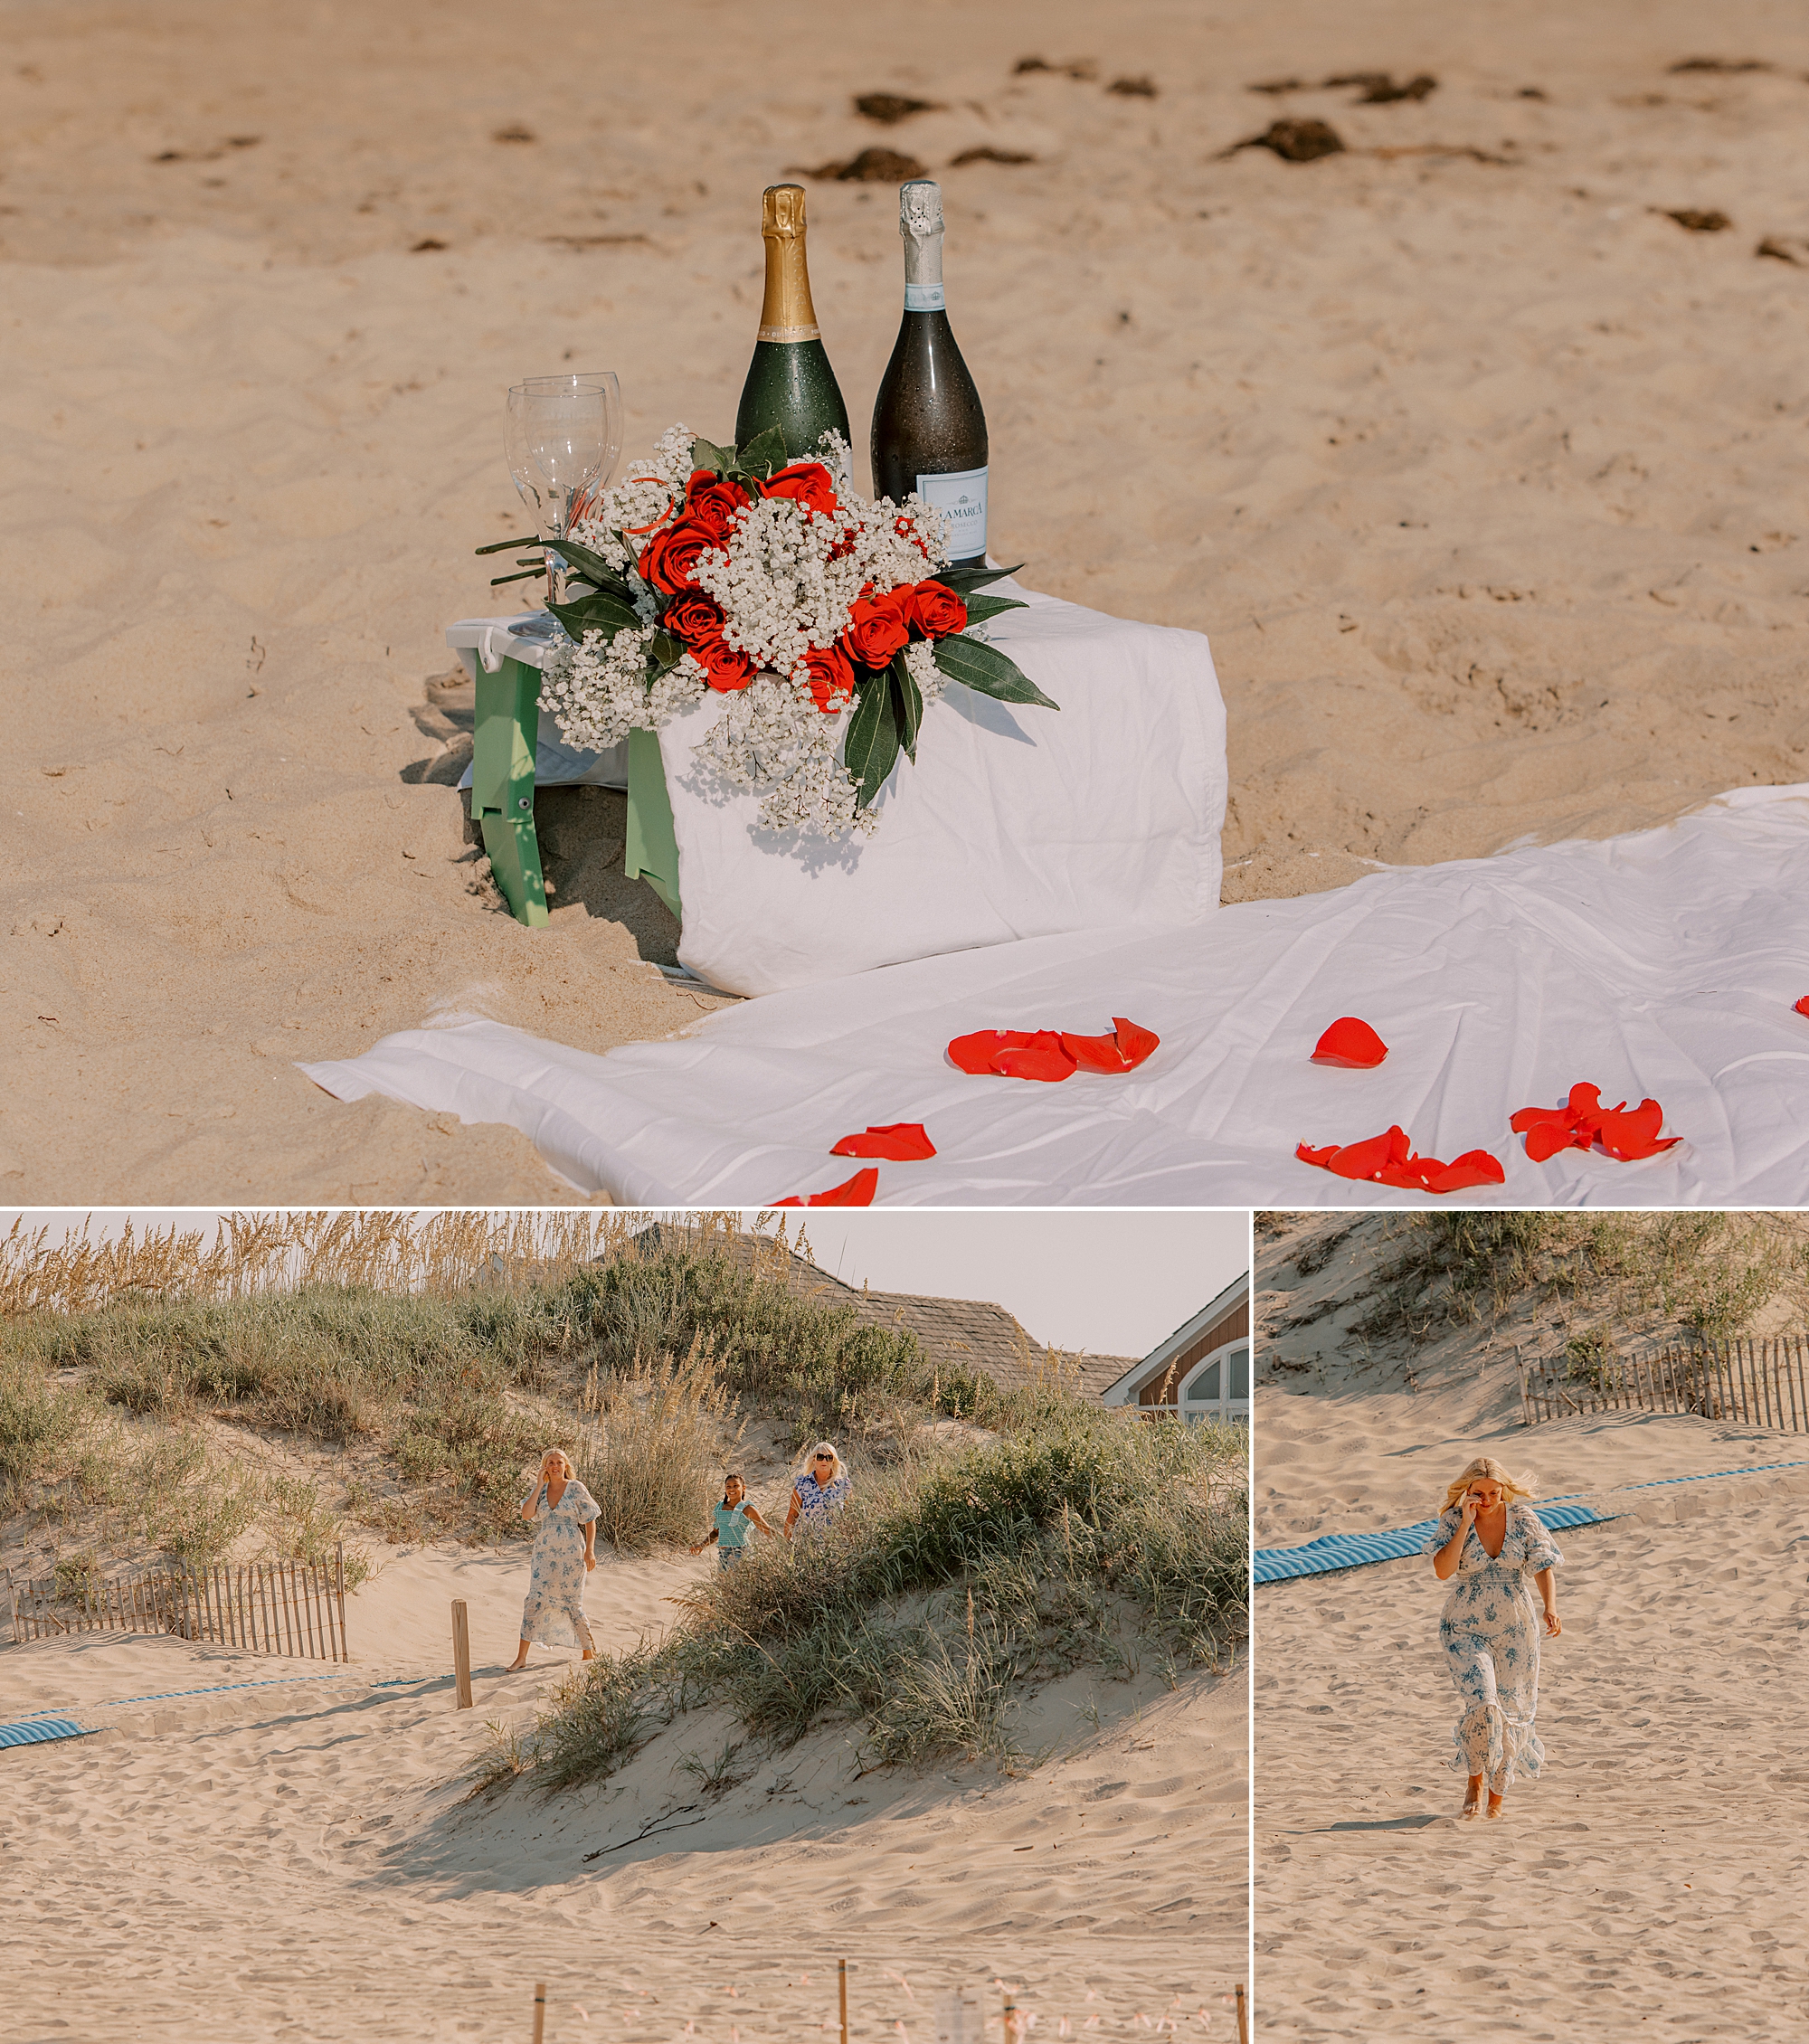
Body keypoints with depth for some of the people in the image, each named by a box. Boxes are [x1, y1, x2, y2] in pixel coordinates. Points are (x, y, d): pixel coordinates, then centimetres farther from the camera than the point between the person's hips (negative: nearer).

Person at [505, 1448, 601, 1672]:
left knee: (572, 1602, 3)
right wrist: (539, 1485, -9)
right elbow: (526, 1513, -10)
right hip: (545, 1553, 3)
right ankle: (522, 1657, -3)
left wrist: (589, 1550, -9)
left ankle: (590, 1651, 21)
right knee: (534, 1600, -5)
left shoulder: (576, 1489, -2)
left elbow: (590, 1521, -2)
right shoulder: (540, 1491, 6)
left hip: (571, 1553, -3)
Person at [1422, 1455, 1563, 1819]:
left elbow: (1543, 1568, 0)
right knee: (1483, 1703, -22)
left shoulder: (1522, 1518, -3)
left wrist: (1550, 1608, -17)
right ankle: (1475, 1780, 2)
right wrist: (1466, 1523, -21)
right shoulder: (1453, 1520, -7)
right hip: (1466, 1631, -2)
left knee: (1510, 1715, 5)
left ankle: (1496, 1799, 23)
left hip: (1515, 1631, 2)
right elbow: (1442, 1571, -20)